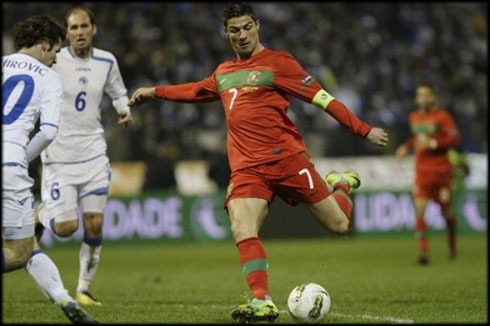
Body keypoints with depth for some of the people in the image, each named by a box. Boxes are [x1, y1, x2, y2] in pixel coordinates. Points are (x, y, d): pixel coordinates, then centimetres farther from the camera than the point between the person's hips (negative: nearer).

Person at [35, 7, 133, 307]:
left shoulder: (106, 62, 3)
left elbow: (119, 93, 21)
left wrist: (125, 109, 1)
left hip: (93, 153, 3)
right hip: (59, 155, -3)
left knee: (94, 224, -3)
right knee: (66, 228, -7)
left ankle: (84, 289, 12)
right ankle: (40, 216, 29)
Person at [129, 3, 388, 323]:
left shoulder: (277, 62, -2)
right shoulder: (223, 72, 18)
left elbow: (321, 97, -5)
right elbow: (197, 91, 40)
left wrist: (363, 130, -11)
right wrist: (155, 92, 44)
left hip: (286, 157, -4)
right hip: (246, 167, 4)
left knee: (339, 224, -3)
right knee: (243, 230, -22)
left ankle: (341, 184, 31)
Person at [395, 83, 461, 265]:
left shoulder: (442, 116, -6)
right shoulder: (413, 117, 11)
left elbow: (455, 139, -14)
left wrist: (433, 143, -23)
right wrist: (407, 146, 14)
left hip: (441, 170, -3)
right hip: (422, 171, 3)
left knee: (446, 211, 8)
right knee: (419, 210, -15)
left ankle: (452, 245, 35)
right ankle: (424, 251, -18)